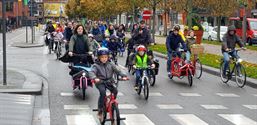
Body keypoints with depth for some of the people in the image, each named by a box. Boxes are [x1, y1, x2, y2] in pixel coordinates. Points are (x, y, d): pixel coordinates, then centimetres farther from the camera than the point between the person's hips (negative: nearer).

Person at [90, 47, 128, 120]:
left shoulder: (110, 65, 7)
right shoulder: (96, 65, -3)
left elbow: (117, 70, 1)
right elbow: (93, 72, -18)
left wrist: (123, 76, -17)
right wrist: (95, 78, -40)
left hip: (109, 82, 4)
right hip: (100, 82, -4)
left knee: (115, 91, -20)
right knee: (103, 92, -30)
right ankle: (100, 110, -19)